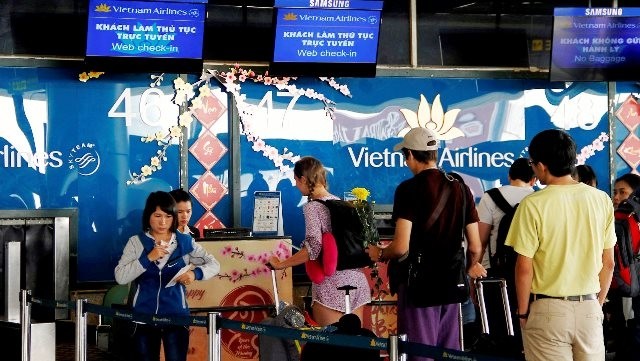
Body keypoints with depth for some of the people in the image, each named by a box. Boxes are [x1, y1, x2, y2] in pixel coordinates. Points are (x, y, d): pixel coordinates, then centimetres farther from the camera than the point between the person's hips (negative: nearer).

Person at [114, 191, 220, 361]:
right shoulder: (136, 242, 0)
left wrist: (195, 273, -19)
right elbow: (120, 277, -8)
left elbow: (214, 265, 1)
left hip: (176, 315, 0)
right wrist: (148, 258, -17)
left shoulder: (185, 242, 2)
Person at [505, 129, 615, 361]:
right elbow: (608, 263, 6)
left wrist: (523, 313, 2)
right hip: (590, 309, 4)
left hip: (548, 310, -3)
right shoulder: (601, 200, 1)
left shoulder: (533, 204, -11)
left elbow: (524, 267, -10)